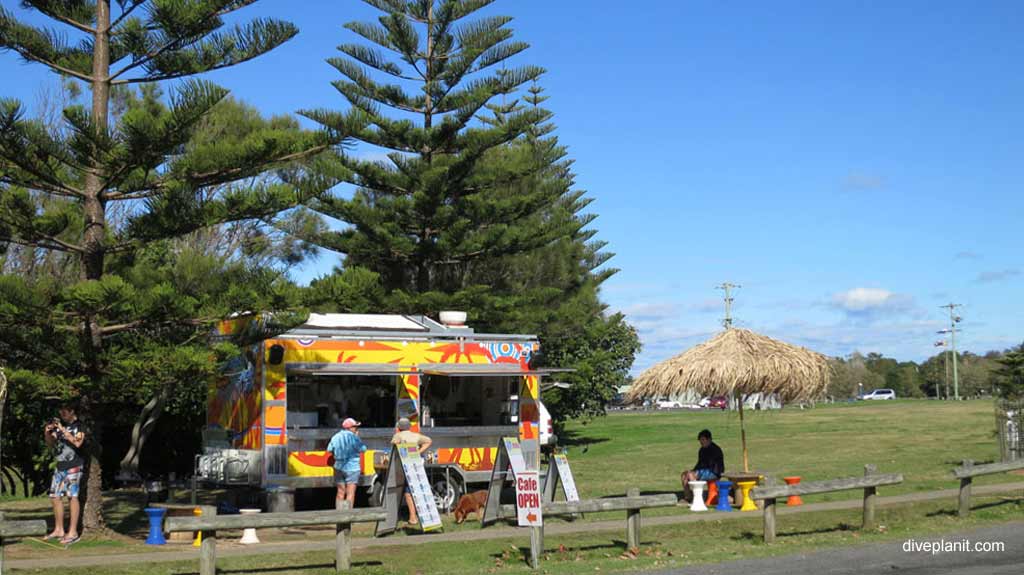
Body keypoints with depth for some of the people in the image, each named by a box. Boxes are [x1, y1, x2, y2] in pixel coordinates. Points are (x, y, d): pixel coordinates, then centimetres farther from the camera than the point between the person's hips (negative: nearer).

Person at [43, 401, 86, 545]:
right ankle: (58, 530, 18)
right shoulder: (59, 424, 16)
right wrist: (47, 433, -2)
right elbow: (50, 444, 17)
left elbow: (77, 442, -20)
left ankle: (73, 532, -10)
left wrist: (63, 430, -21)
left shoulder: (79, 425, -4)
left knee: (72, 496, -10)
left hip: (74, 466, -7)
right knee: (55, 497, 7)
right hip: (60, 465, 7)